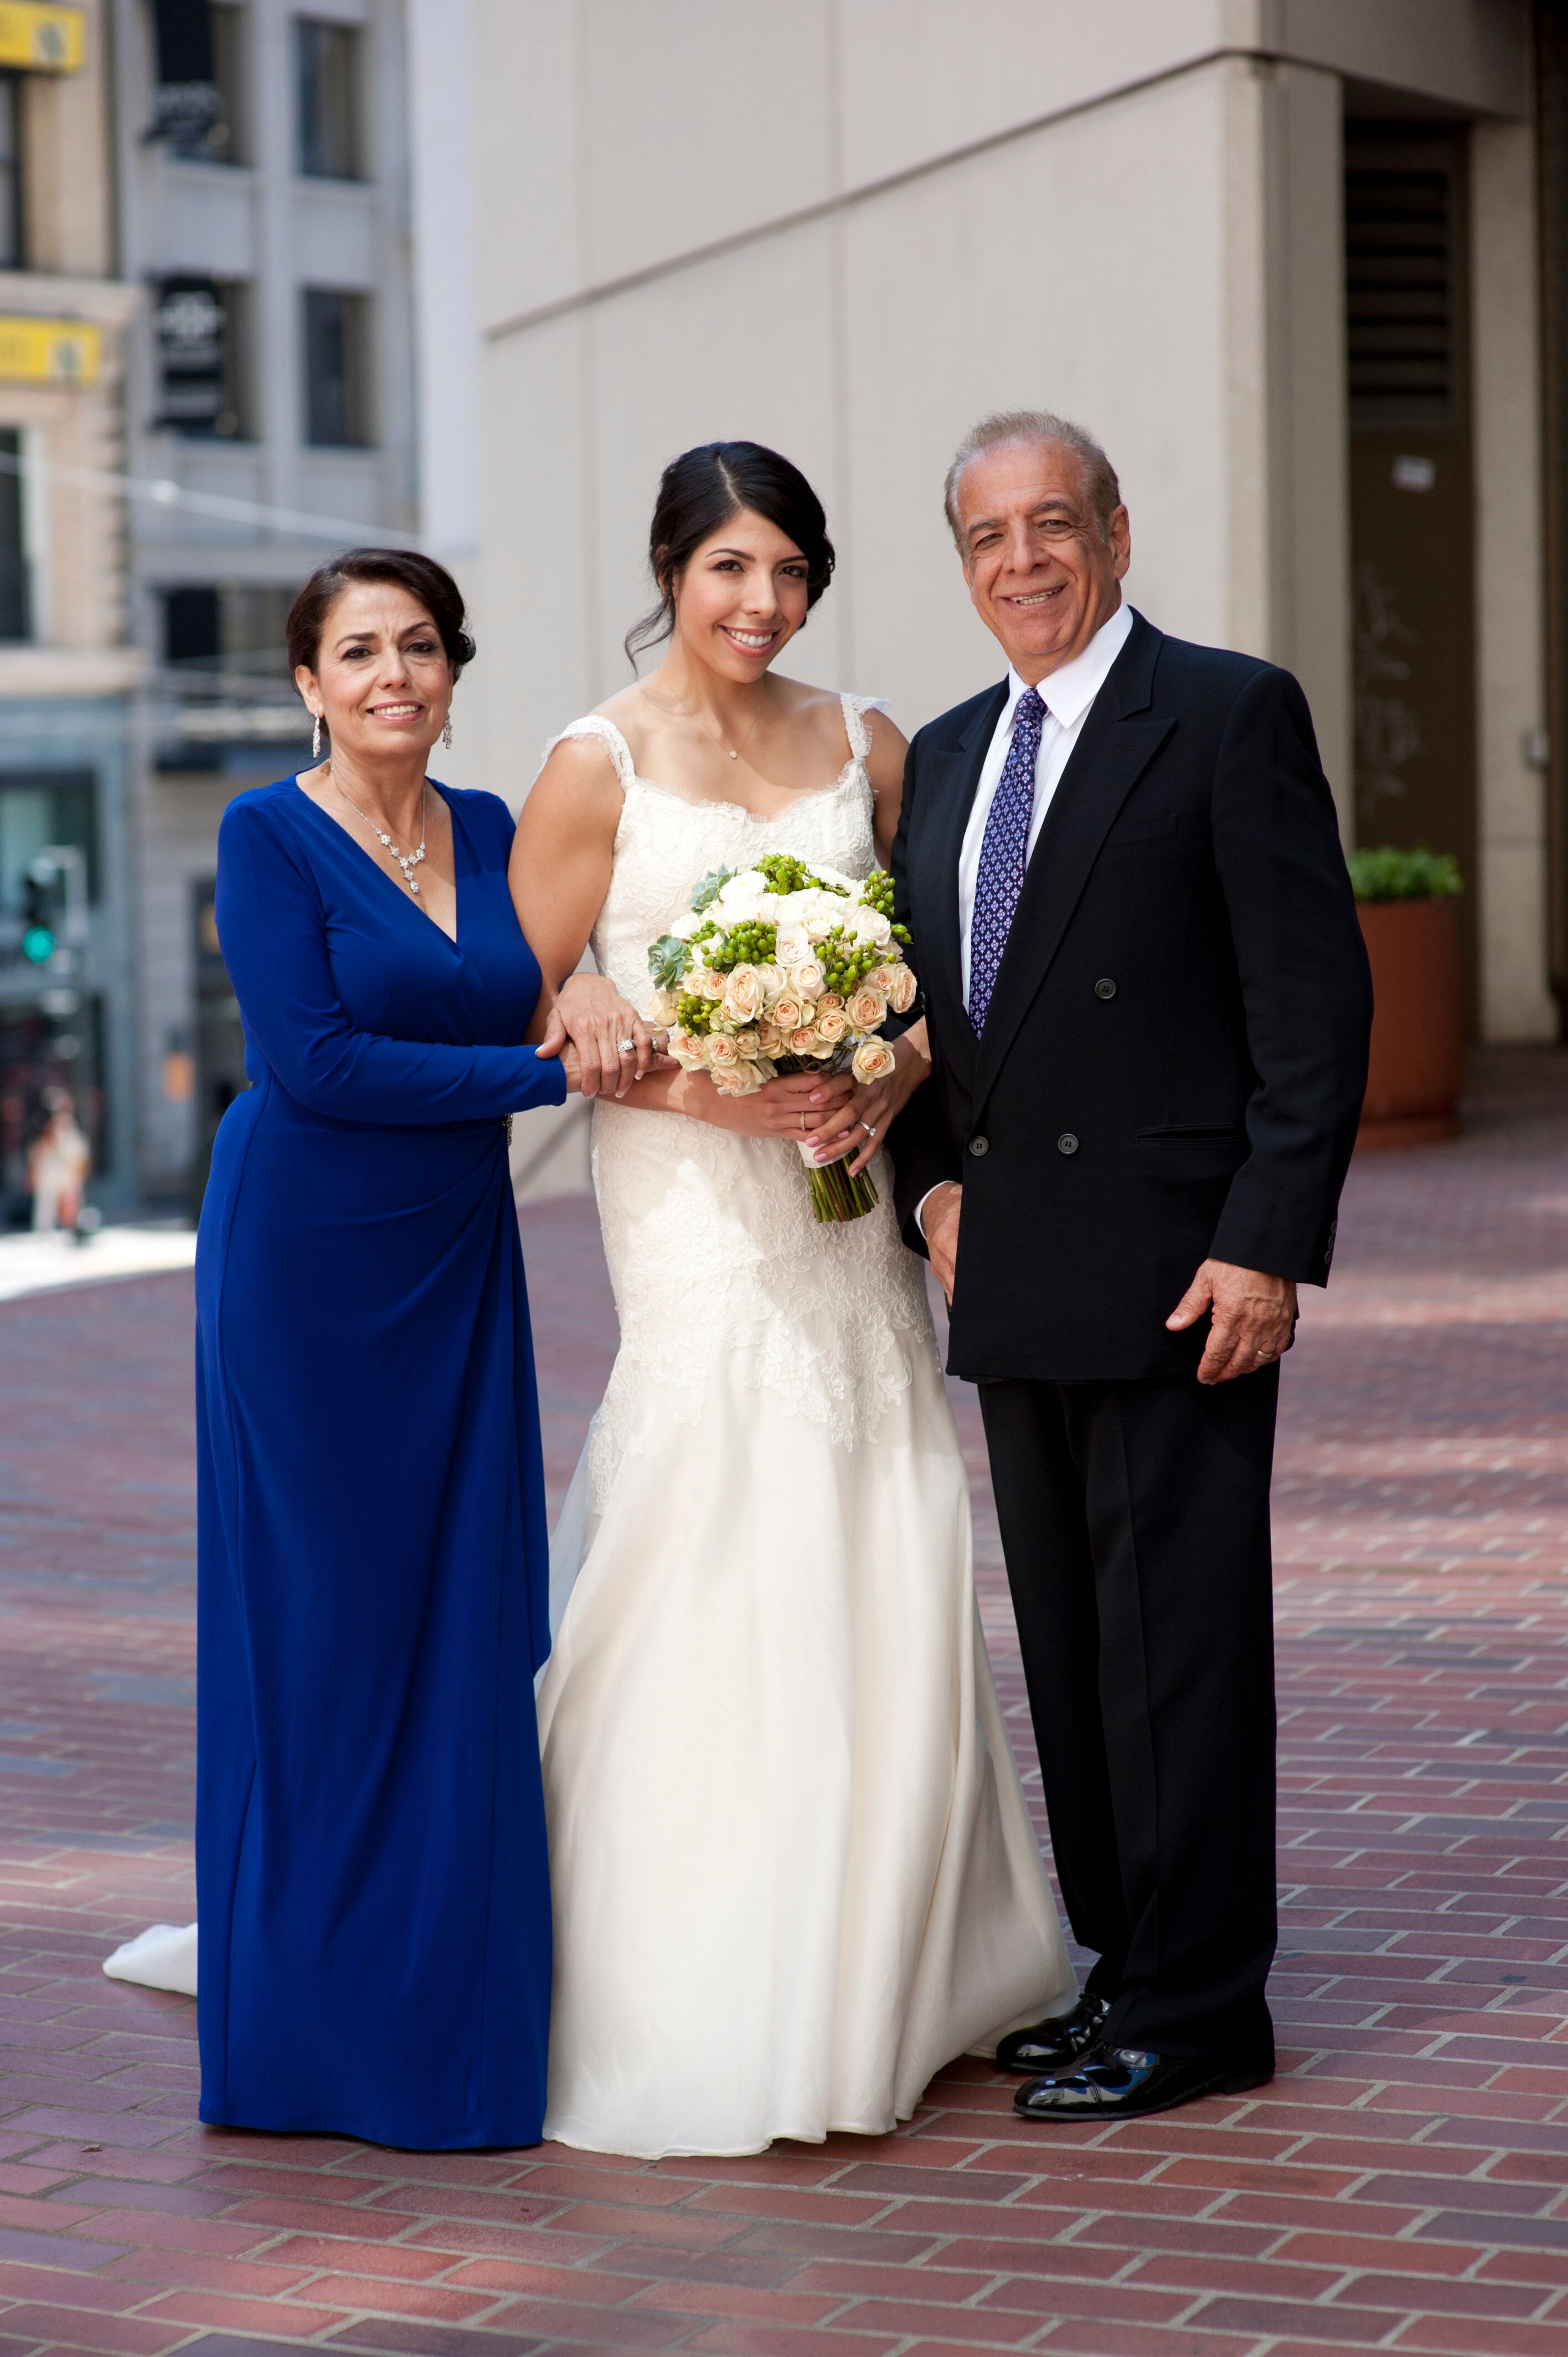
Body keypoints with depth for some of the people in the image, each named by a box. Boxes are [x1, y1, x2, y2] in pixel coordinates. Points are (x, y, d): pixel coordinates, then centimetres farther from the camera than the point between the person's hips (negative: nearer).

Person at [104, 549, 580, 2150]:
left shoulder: (488, 832, 10)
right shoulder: (270, 837, -6)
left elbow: (539, 1008, 11)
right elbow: (312, 1061, -15)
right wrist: (550, 1072, -15)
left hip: (457, 1267, 5)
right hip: (306, 1260, -5)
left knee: (464, 1626, 6)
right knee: (322, 1625, 0)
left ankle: (450, 1994, 16)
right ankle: (311, 2007, 11)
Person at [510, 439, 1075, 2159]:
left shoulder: (865, 746, 10)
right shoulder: (598, 768, -3)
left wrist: (885, 1085, -6)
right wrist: (716, 1093, -14)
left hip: (847, 1208, 5)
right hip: (694, 1220, -5)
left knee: (885, 1592, 6)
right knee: (717, 1588, -7)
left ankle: (883, 1978, 20)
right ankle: (712, 2007, 2)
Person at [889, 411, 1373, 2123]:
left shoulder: (1232, 715, -5)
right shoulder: (946, 756, 16)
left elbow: (1315, 1000, -10)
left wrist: (1267, 1244, -16)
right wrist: (932, 1181, 5)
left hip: (1174, 1271, -7)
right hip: (1013, 1276, 7)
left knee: (1176, 1637, -4)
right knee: (1069, 1641, 12)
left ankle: (1197, 2006, 4)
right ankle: (1122, 1964, 22)